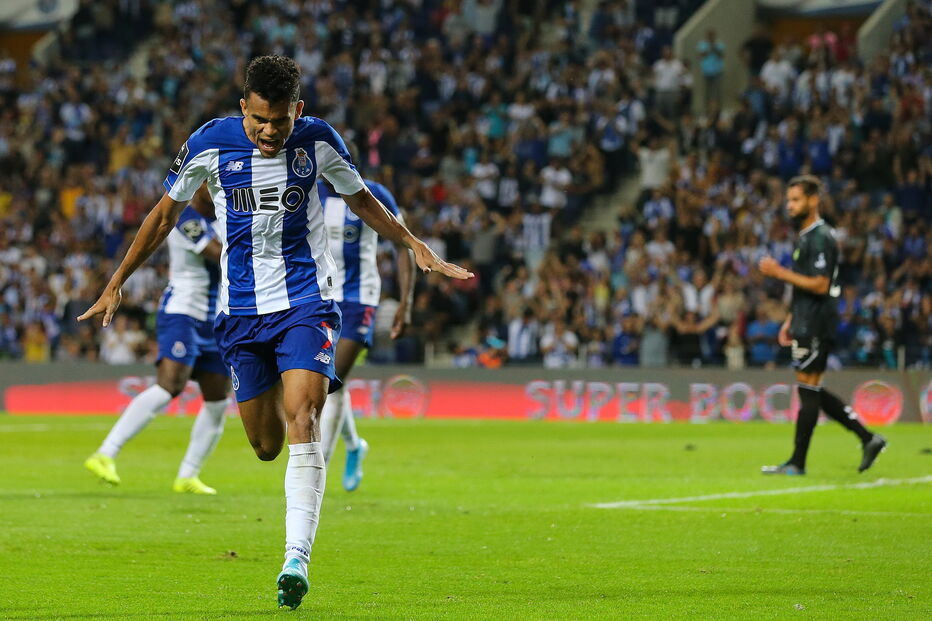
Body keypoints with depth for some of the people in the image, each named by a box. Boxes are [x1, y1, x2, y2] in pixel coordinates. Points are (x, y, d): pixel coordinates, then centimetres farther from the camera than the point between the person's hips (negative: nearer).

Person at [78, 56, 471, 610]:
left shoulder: (318, 141, -6)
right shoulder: (209, 144, -7)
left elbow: (361, 199, 13)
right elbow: (167, 213, 8)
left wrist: (418, 247, 4)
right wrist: (117, 284, 9)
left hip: (306, 301, -1)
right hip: (241, 309, 2)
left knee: (301, 423, -20)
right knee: (266, 445, 4)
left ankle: (297, 559, -26)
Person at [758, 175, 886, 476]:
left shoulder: (820, 238, -14)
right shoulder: (806, 236, 18)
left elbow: (820, 285, -22)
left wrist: (780, 273, -20)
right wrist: (790, 322, 22)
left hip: (816, 326, -10)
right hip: (807, 324, 10)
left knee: (808, 389, -6)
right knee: (812, 391, 11)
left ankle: (797, 463, -3)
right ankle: (868, 438, 15)